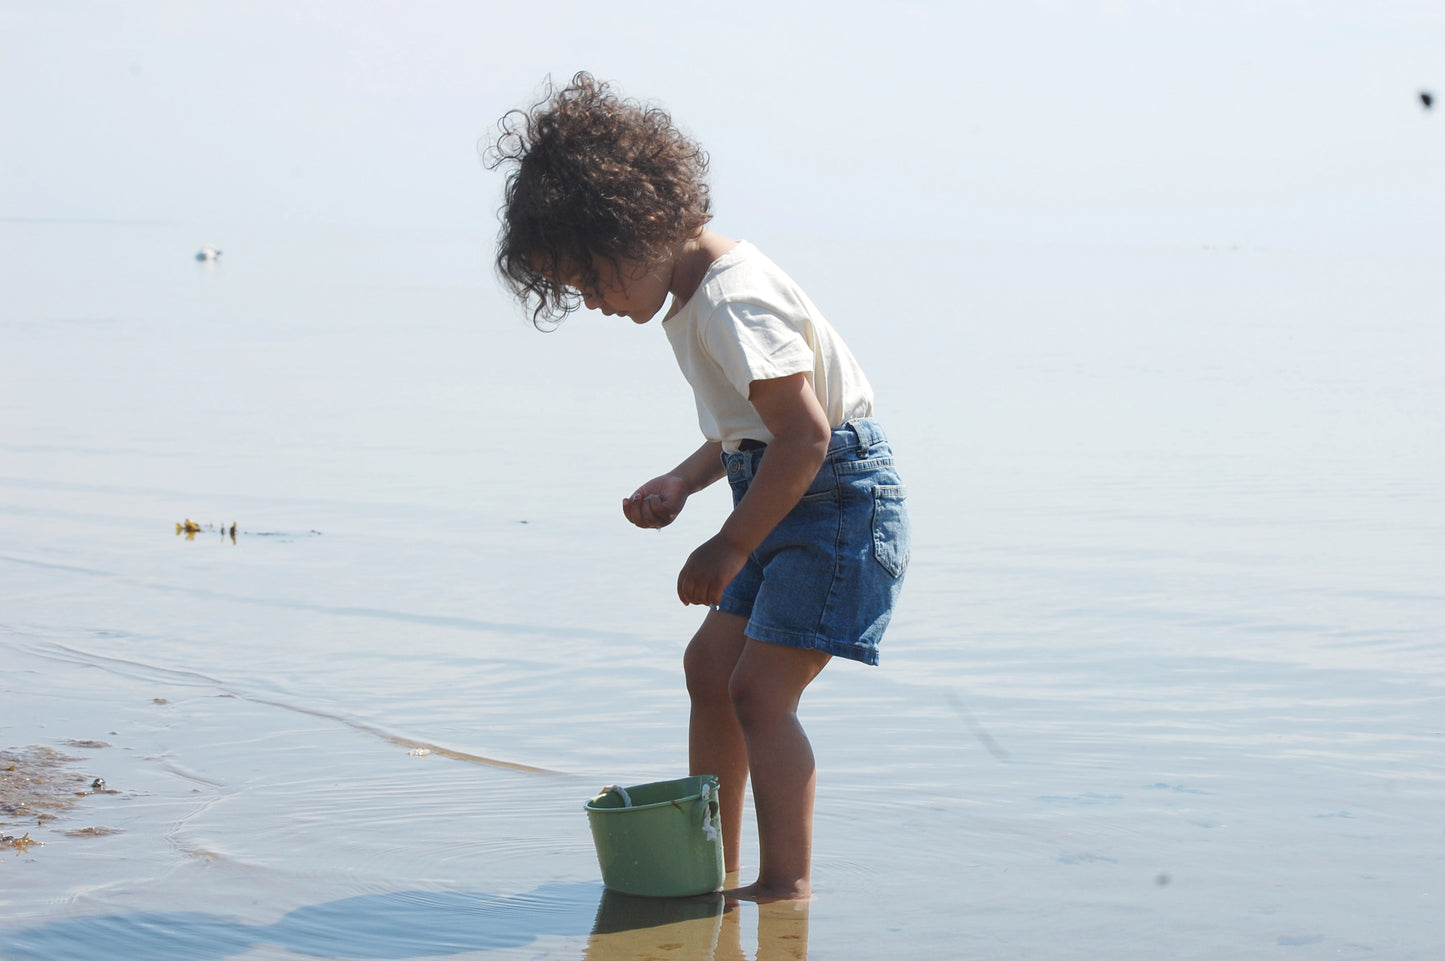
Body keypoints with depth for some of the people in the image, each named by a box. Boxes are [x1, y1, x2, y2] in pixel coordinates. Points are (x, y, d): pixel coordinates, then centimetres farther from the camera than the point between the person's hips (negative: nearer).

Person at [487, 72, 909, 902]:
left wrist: (731, 547, -20)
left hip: (841, 499, -11)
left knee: (759, 690, -13)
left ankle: (789, 884, -7)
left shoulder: (730, 302, -22)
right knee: (710, 666, 13)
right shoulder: (698, 299, 10)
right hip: (790, 498, 11)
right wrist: (680, 484, 7)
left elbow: (805, 434, -27)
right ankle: (715, 864, 20)